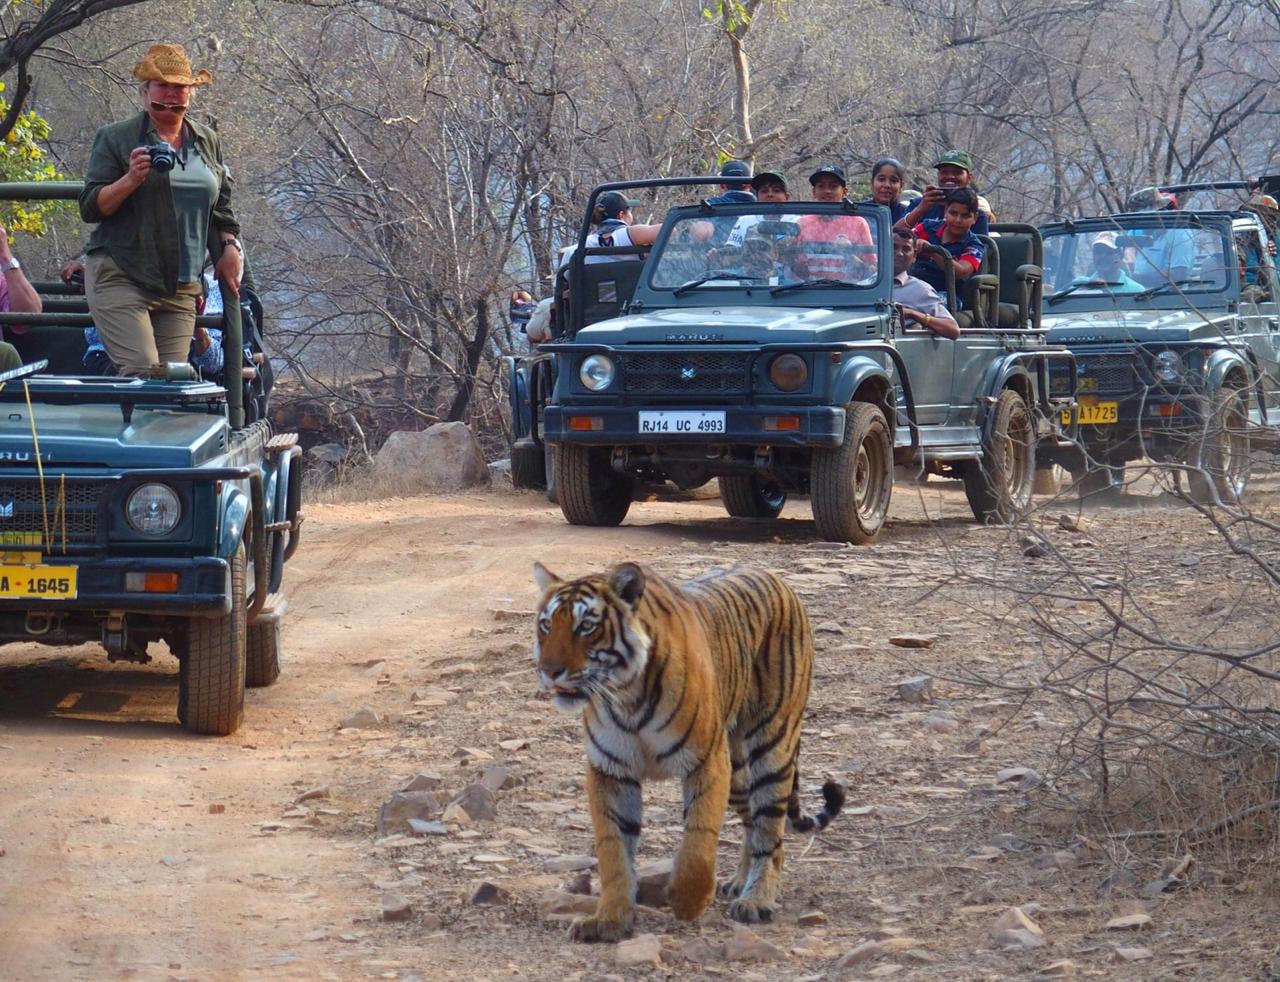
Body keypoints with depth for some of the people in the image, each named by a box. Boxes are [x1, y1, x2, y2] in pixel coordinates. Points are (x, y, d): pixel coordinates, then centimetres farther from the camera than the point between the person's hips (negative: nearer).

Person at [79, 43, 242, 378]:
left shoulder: (208, 141, 15)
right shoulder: (115, 138, 2)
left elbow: (221, 208, 24)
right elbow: (90, 208, -3)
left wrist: (230, 248, 10)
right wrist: (131, 180, -17)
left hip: (181, 287, 5)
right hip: (121, 278, -4)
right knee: (141, 372, -19)